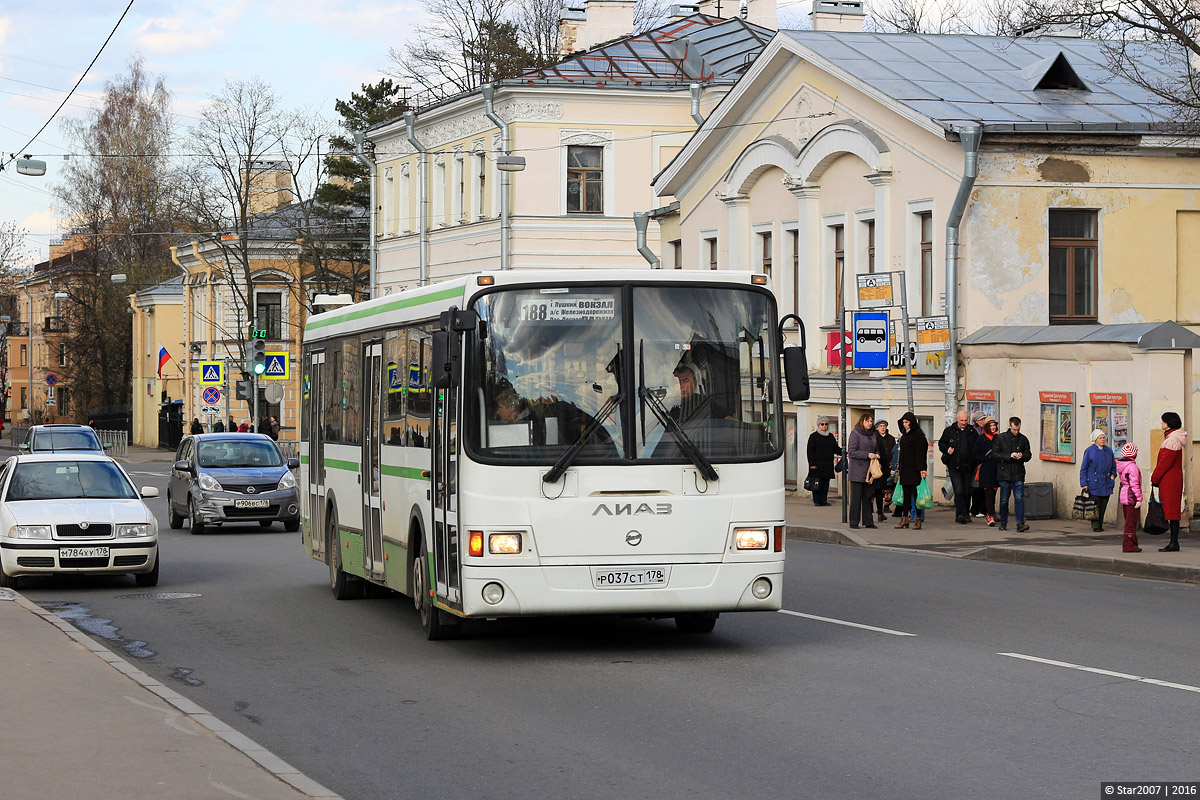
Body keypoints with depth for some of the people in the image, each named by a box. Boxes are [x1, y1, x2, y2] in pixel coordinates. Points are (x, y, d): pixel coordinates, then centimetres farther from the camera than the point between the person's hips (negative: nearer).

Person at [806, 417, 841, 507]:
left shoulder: (831, 437, 16)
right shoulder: (814, 436, 0)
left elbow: (836, 449, 21)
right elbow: (810, 451, -4)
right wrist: (812, 464, -13)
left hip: (828, 465, 5)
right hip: (817, 465, -5)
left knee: (825, 483, 5)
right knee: (817, 484, -5)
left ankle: (824, 500, 11)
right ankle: (817, 501, 0)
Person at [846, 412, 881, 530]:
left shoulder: (873, 435, 14)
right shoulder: (855, 434, -6)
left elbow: (876, 449, 24)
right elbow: (851, 451, -12)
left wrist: (877, 455, 0)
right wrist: (867, 454, -19)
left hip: (869, 470, 6)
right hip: (857, 470, -6)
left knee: (868, 496, 8)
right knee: (856, 497, -4)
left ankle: (867, 521, 12)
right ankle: (854, 522, 1)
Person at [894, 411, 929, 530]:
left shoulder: (918, 435, -8)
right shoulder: (904, 435, 17)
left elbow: (920, 453, -14)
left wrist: (921, 469, -19)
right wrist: (900, 469, 19)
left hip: (914, 469, -8)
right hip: (905, 469, 8)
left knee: (916, 493, -6)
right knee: (906, 494, 7)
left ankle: (918, 518, -4)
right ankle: (905, 519, 8)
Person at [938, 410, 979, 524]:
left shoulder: (972, 432, 9)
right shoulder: (949, 431, 5)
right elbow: (941, 443, 13)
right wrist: (947, 449, -8)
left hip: (968, 467, 2)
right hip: (954, 466, -2)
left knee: (967, 491, 7)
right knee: (958, 490, -13)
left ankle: (966, 514, 17)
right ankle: (961, 514, -15)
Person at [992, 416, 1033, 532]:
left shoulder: (1023, 439, 7)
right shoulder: (1000, 438, 0)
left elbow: (1028, 455, 14)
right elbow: (995, 455, -4)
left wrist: (1022, 456, -9)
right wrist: (1009, 456, -15)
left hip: (1018, 475, 1)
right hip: (1004, 474, -1)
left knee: (1019, 498, -8)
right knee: (1004, 500, 6)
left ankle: (1020, 524, -10)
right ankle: (1003, 523, 20)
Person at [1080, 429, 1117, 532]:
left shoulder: (1109, 451, 10)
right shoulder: (1089, 451, -2)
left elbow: (1113, 465, 25)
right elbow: (1083, 468, -1)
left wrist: (1113, 475, 7)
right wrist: (1084, 483, -6)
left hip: (1106, 484, 4)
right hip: (1094, 484, -4)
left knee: (1103, 506, 5)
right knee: (1095, 506, -7)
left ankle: (1100, 525, 15)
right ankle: (1095, 526, -1)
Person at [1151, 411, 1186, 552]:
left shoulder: (1172, 439, -15)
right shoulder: (1170, 438, 17)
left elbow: (1166, 461, -19)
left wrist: (1154, 478, -12)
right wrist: (1156, 478, 18)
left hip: (1169, 480, -10)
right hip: (1171, 480, 10)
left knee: (1171, 510, -9)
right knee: (1171, 510, 10)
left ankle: (1174, 543, -9)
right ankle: (1173, 542, 11)